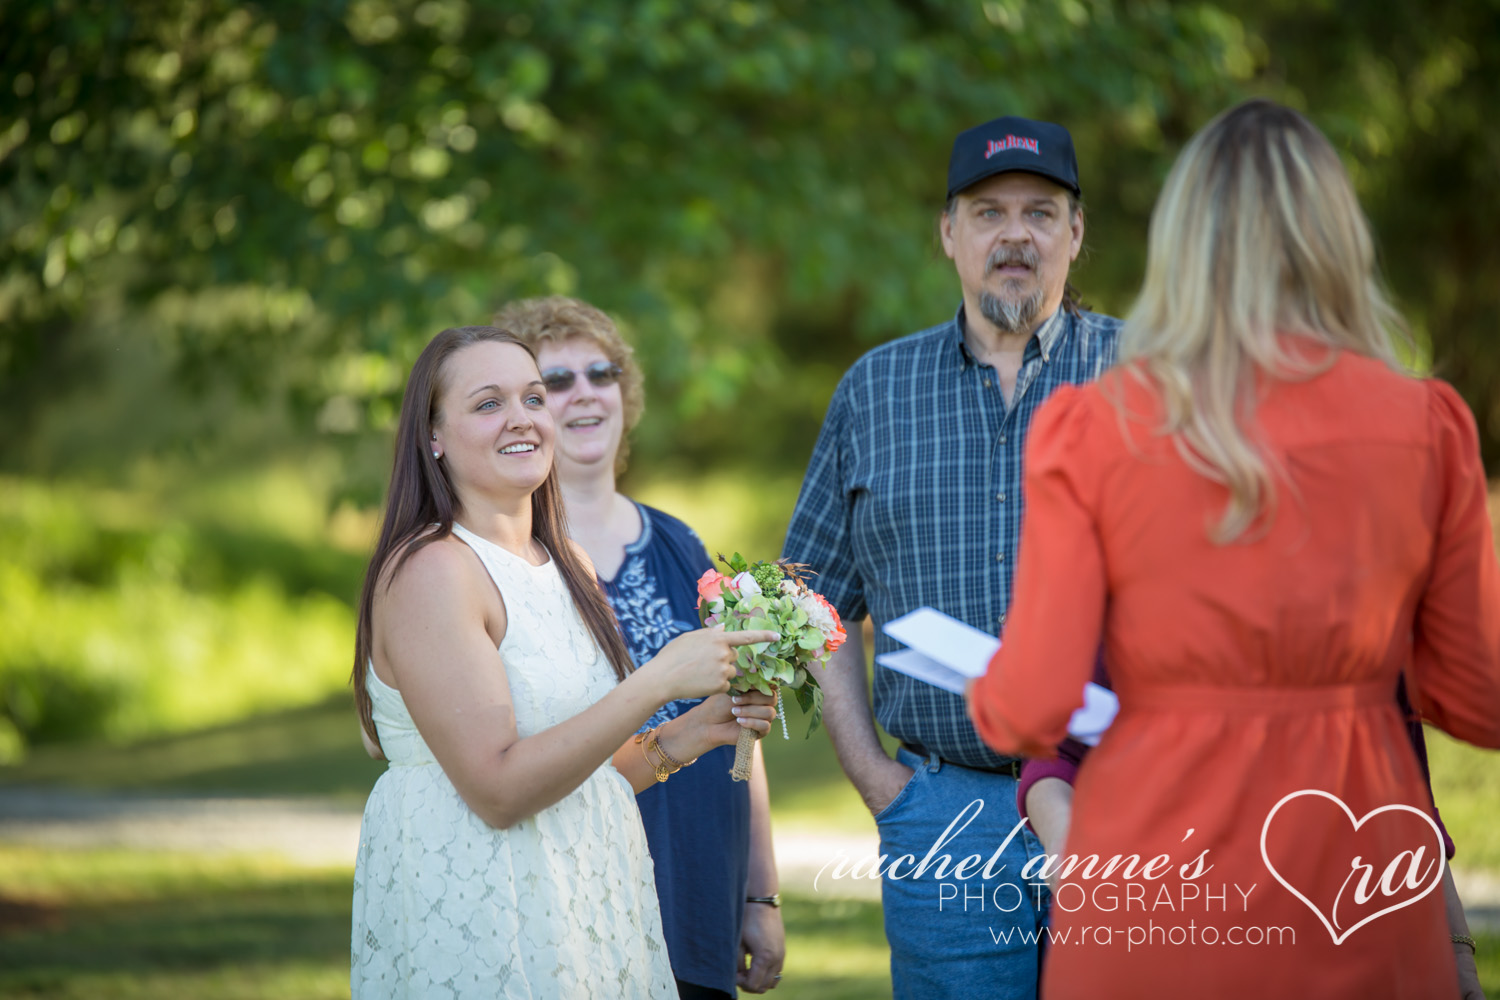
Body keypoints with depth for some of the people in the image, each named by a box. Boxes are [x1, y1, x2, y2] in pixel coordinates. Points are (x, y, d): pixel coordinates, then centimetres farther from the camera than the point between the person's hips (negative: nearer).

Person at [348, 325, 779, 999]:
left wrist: (692, 733, -1)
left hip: (587, 905, 8)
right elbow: (497, 789, -22)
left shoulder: (567, 567, 10)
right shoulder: (428, 571, -15)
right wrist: (660, 681, -20)